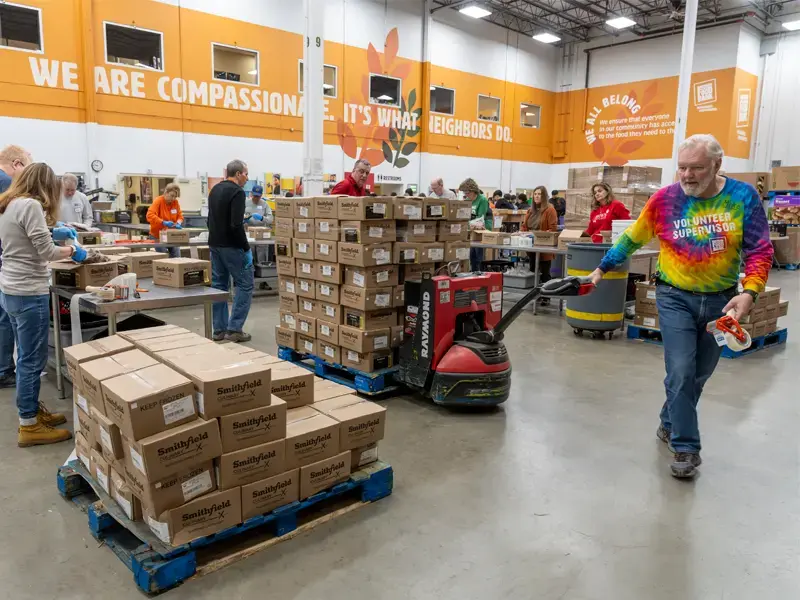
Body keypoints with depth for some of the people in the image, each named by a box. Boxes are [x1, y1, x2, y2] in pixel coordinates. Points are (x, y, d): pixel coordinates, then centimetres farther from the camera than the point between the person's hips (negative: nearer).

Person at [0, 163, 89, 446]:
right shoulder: (30, 205, -16)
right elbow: (46, 252, -18)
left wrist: (52, 232, 19)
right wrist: (72, 250, -1)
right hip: (29, 293, -10)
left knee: (26, 357, 18)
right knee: (32, 360, -1)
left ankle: (32, 411, 30)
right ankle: (29, 426, 7)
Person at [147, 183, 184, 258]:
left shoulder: (176, 202, 2)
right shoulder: (158, 201, -13)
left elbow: (180, 215, 10)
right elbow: (150, 215, -24)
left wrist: (178, 223, -13)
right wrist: (163, 222, -35)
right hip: (158, 236, -5)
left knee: (177, 257, 3)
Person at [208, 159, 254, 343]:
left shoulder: (215, 190, 14)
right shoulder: (237, 192, -15)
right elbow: (236, 225, -24)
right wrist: (247, 249, -18)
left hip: (214, 245, 9)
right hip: (230, 246, -9)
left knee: (219, 286, 11)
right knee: (245, 284, -1)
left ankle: (219, 329, 14)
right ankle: (234, 329, -2)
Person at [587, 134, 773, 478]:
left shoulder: (743, 197, -8)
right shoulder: (664, 199, -9)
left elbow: (759, 250, -8)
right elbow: (631, 239, 4)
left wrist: (749, 292, -22)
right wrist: (603, 268, 8)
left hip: (721, 299, 2)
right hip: (675, 297, -2)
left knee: (699, 374, 15)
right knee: (680, 372, -9)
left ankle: (670, 423, 37)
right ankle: (685, 448, 2)